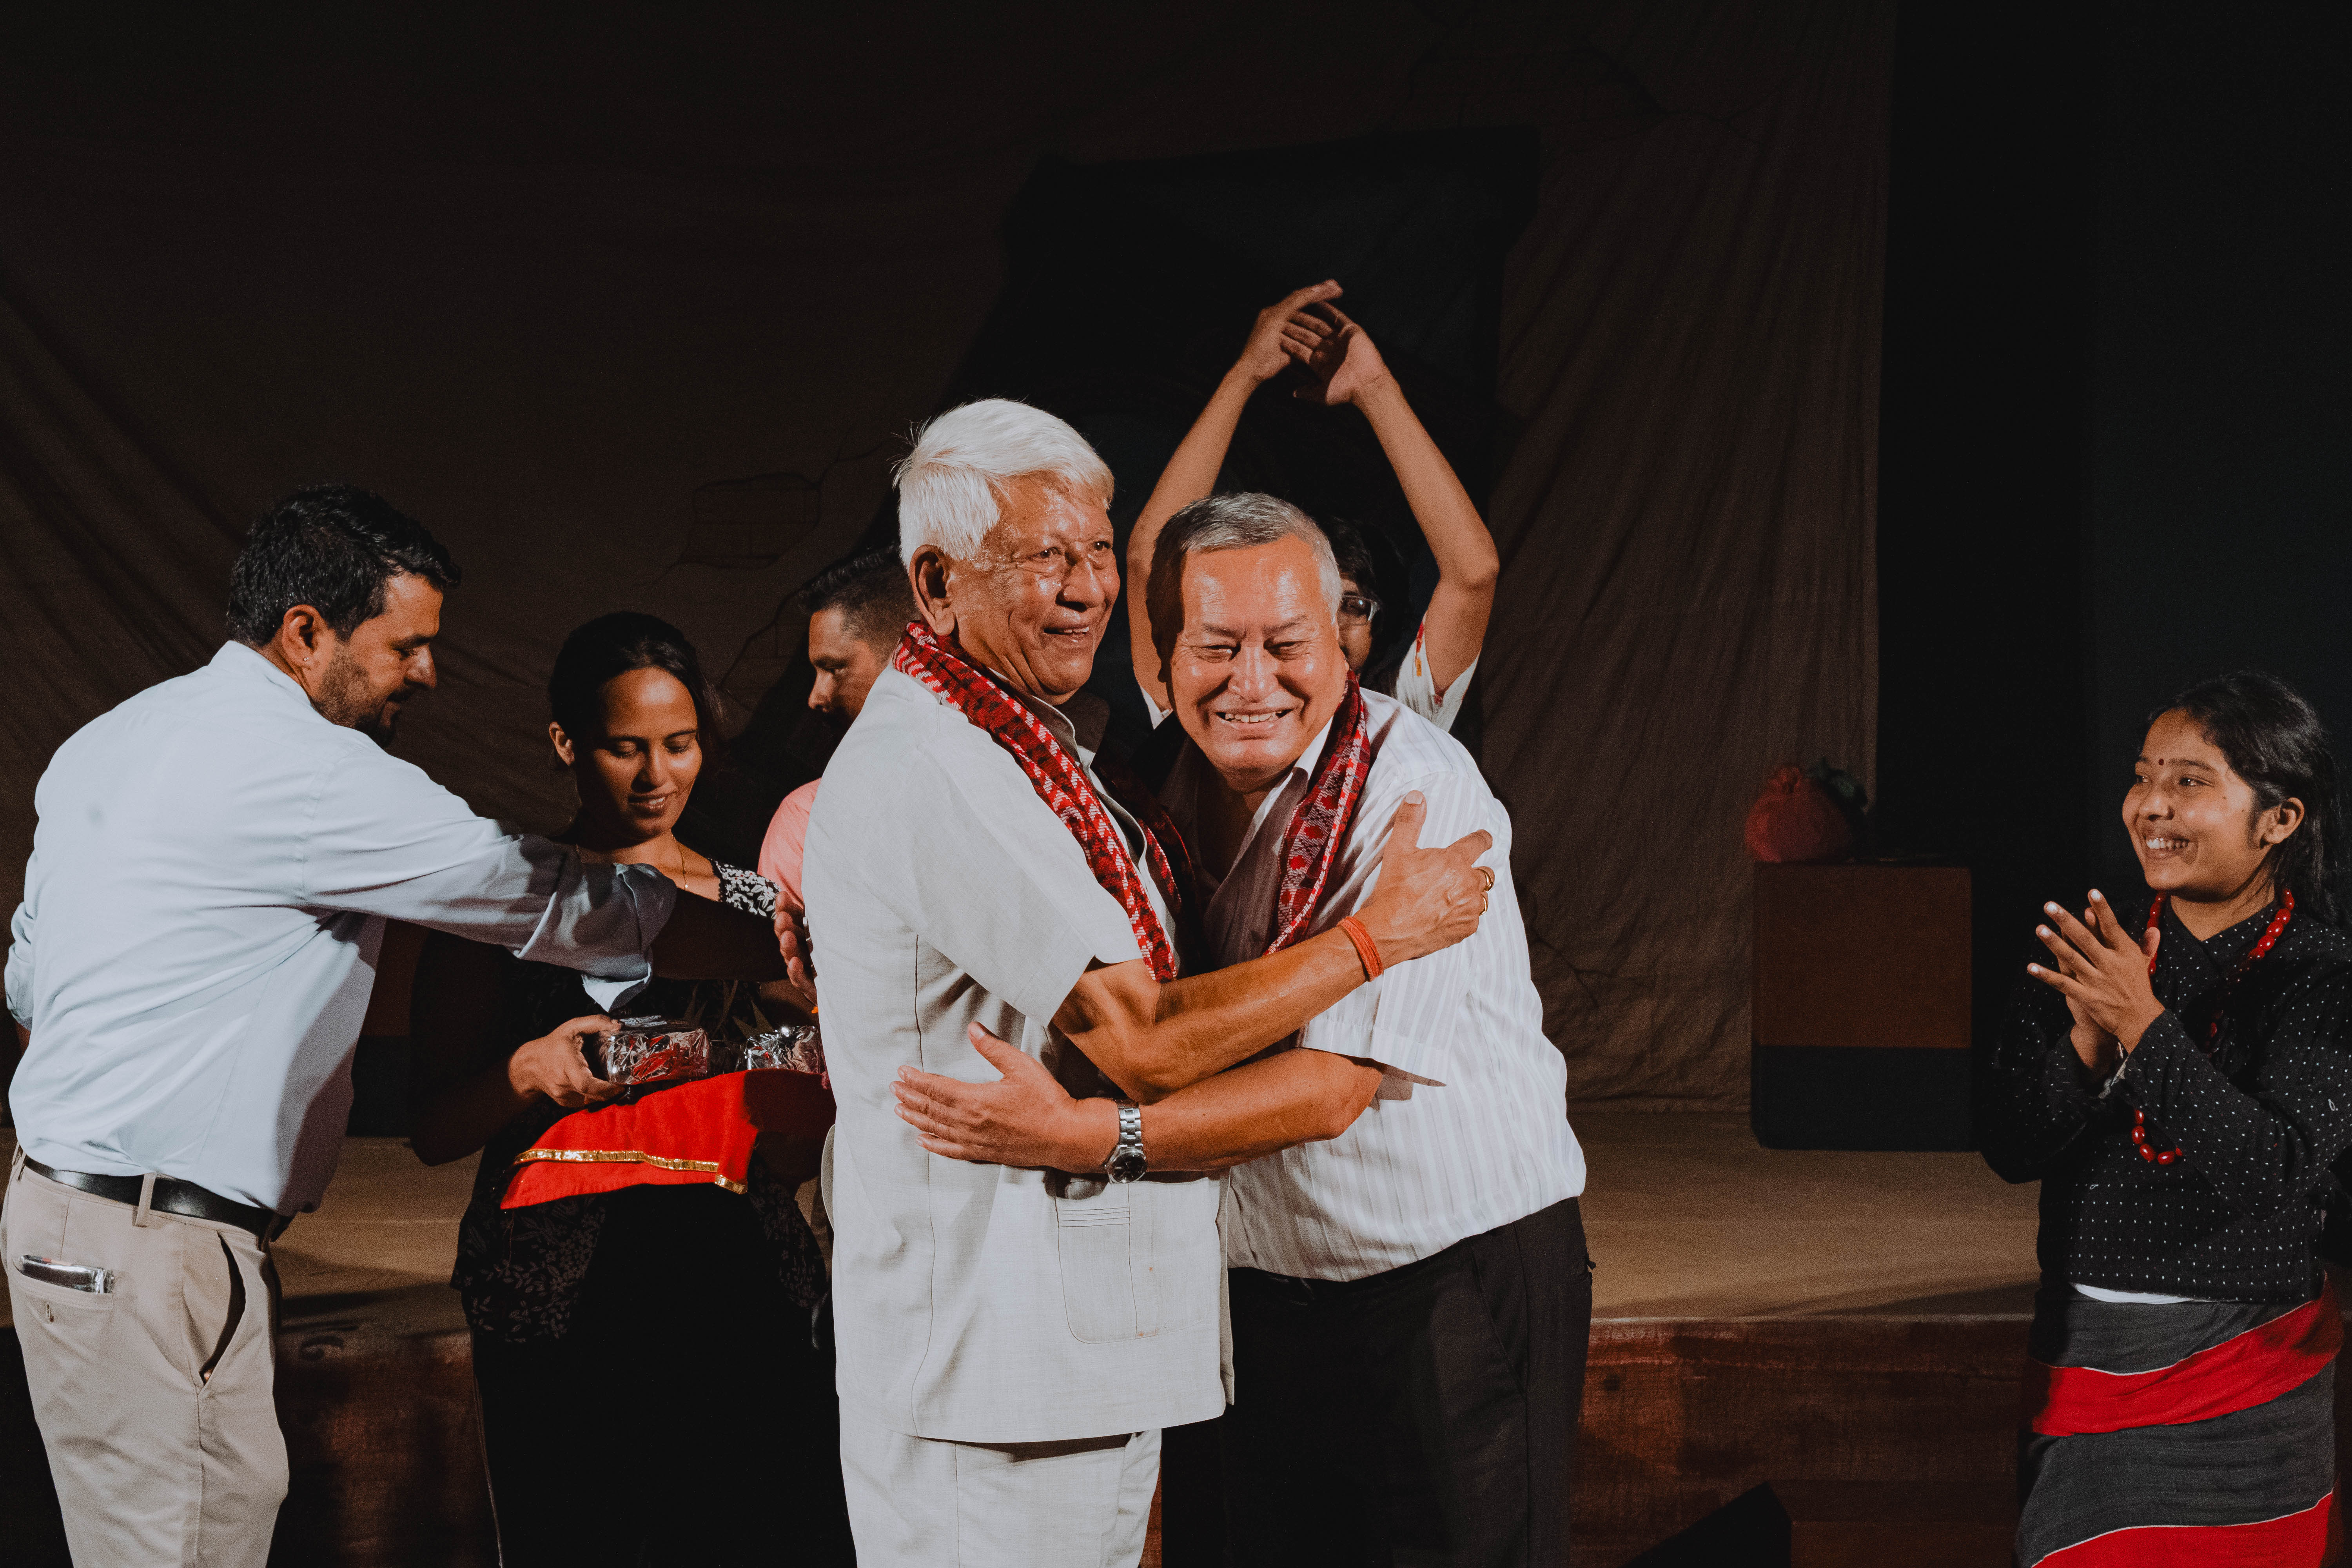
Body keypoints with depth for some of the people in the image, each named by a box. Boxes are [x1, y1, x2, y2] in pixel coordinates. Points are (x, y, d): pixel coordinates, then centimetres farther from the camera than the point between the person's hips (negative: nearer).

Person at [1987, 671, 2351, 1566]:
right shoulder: (2083, 953, 3)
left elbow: (2273, 1169, -21)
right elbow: (2010, 1150, 0)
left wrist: (2145, 1026, -28)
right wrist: (2088, 1042, -18)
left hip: (2238, 1374, -3)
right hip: (2083, 1351, 4)